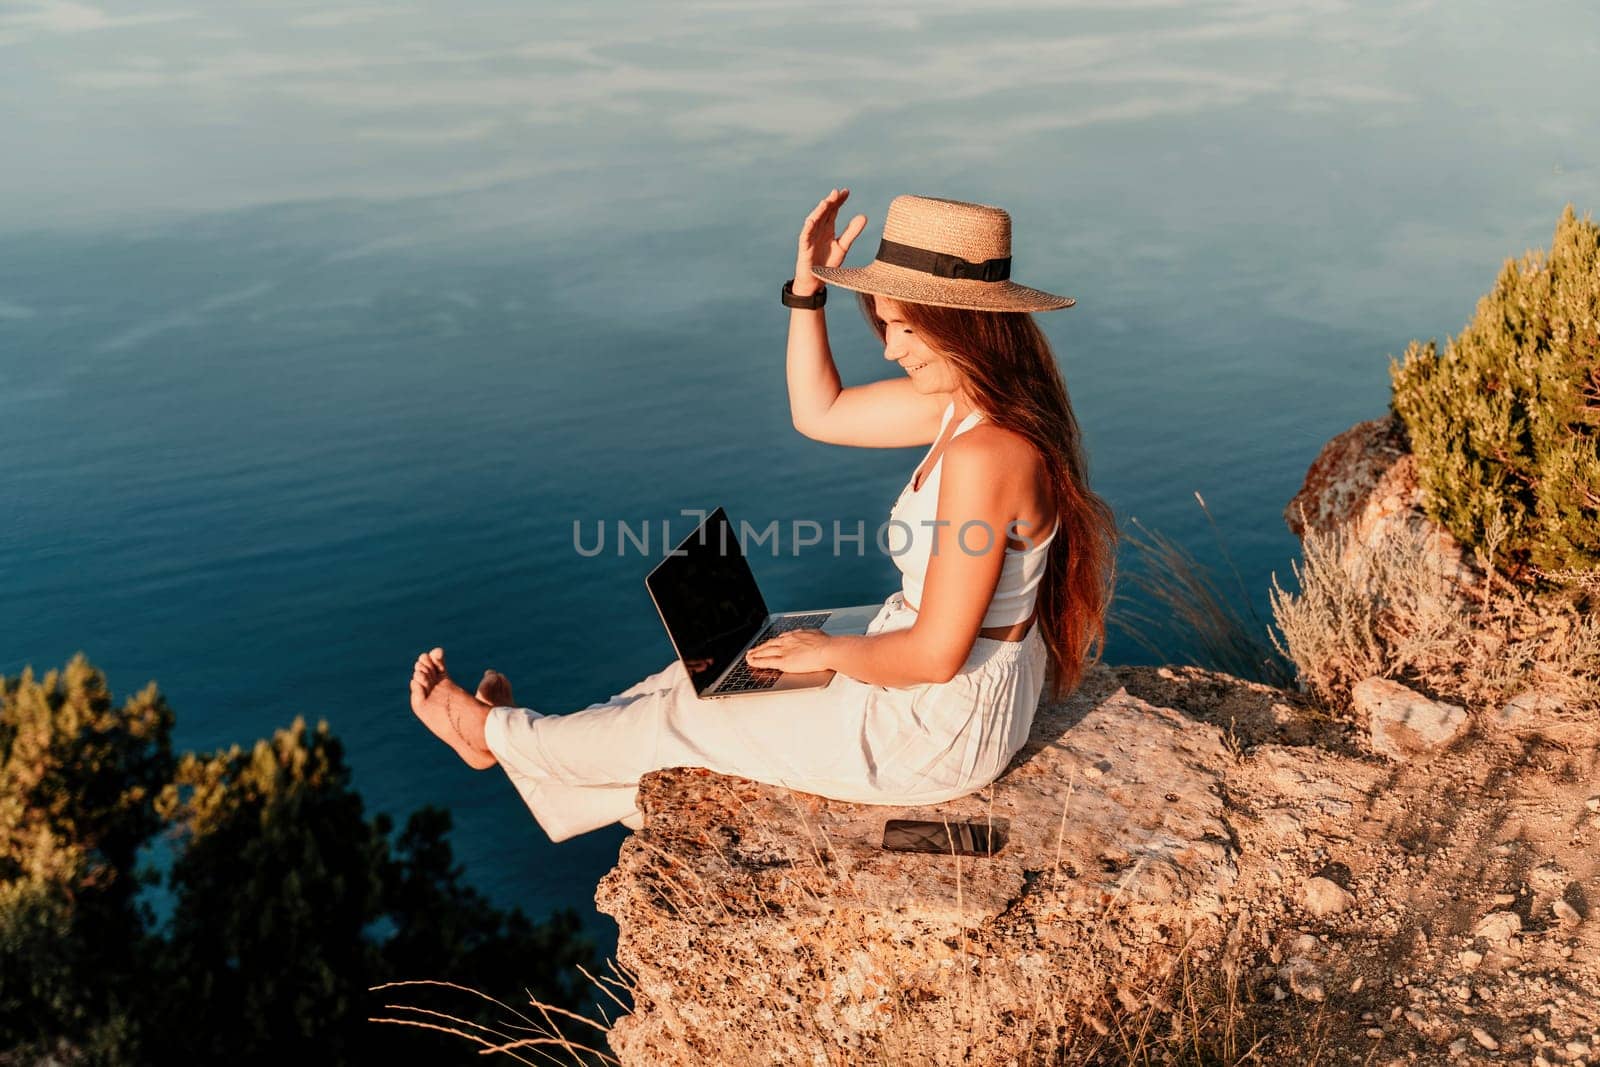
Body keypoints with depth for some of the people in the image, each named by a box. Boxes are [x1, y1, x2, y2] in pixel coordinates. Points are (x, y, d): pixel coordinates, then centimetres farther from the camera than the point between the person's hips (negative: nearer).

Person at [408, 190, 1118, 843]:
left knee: (688, 715, 7)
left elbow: (937, 654, -29)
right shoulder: (963, 399, -3)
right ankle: (531, 745, 35)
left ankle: (499, 736, 29)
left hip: (940, 729, -8)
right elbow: (818, 414, 8)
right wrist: (809, 287, -3)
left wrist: (830, 651, -12)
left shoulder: (985, 454, -32)